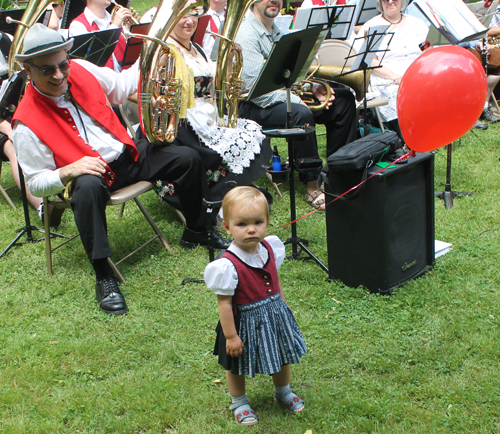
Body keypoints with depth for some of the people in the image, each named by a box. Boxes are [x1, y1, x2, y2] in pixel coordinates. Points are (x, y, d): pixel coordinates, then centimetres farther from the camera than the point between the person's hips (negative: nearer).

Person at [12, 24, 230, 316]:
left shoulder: (81, 70, -5)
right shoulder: (27, 122, -17)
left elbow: (121, 87, 16)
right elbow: (36, 183, -12)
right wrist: (69, 171, -29)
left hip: (126, 154, 6)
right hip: (90, 171, -6)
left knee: (189, 158, -3)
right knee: (88, 189, -41)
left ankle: (196, 232, 20)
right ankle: (104, 277, -31)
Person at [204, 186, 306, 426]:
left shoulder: (269, 249, -10)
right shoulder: (229, 265, -30)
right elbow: (224, 303, -24)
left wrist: (283, 306, 15)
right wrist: (231, 336, -19)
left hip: (276, 316, 6)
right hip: (245, 322, -6)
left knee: (283, 356, 26)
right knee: (237, 366, 16)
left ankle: (283, 391, 54)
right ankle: (239, 402, 44)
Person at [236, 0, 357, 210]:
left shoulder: (276, 30, 16)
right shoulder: (246, 34, -15)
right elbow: (255, 89, -24)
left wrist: (313, 88, 2)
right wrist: (295, 99, -26)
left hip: (286, 96, 10)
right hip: (254, 106, -10)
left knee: (343, 99, 1)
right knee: (300, 114, -37)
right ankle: (312, 187, -26)